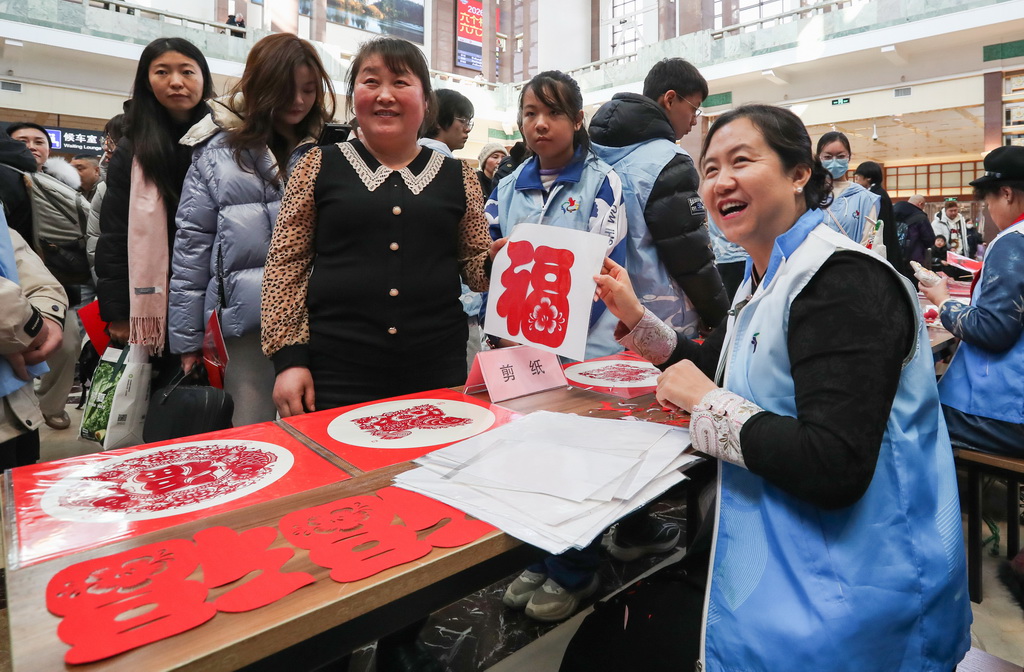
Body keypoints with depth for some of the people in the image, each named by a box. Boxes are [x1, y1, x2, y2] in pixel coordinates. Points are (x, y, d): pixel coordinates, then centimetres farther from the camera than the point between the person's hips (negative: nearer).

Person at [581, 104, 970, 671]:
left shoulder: (843, 282, -22)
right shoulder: (765, 276, 6)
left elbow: (836, 470, -30)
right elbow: (709, 368, 15)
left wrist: (706, 402, -20)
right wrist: (633, 315, 3)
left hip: (843, 584, -7)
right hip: (775, 544, 8)